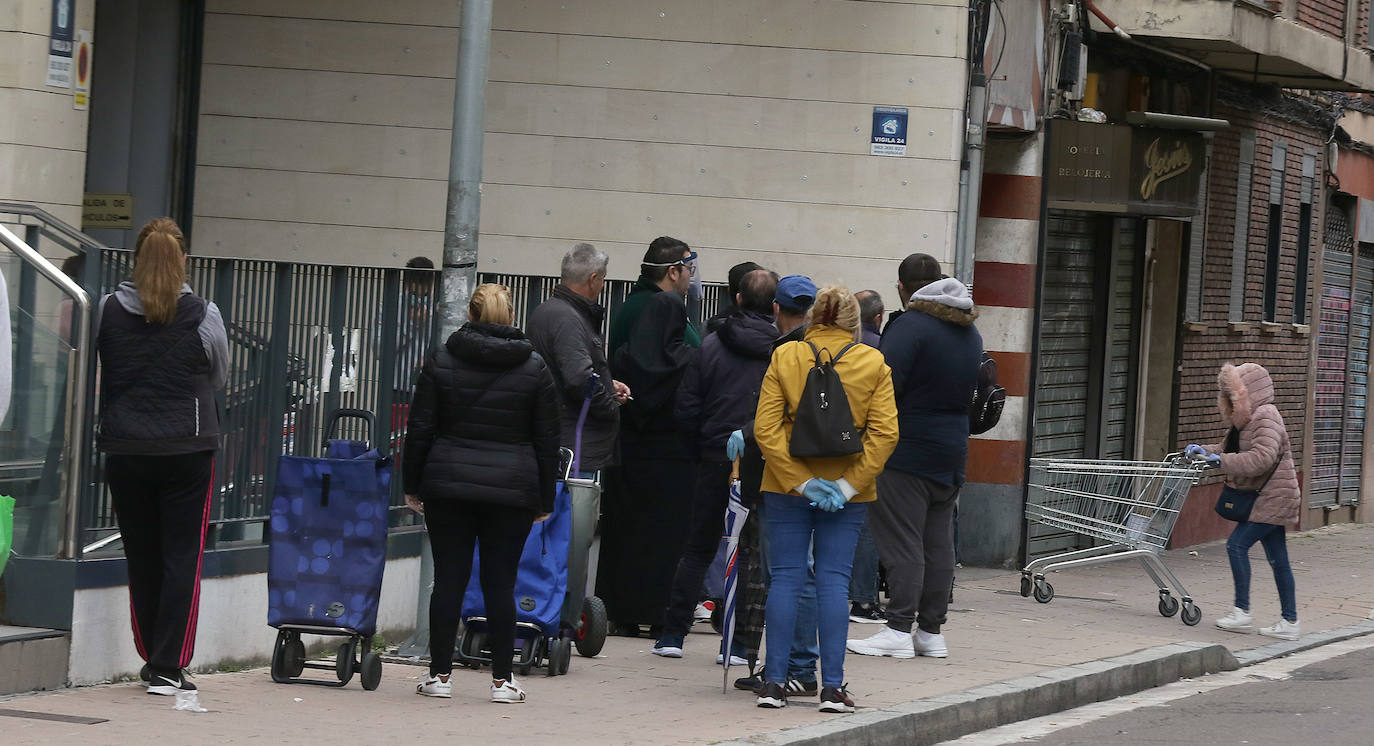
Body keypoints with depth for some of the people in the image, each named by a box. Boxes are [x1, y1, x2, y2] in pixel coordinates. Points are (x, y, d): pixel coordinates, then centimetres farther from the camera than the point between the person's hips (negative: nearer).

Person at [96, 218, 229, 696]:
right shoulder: (203, 316, -7)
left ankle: (154, 658, 23)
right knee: (182, 558, 2)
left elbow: (96, 374, 7)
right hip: (187, 451, -2)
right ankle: (168, 669, -2)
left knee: (141, 558, 14)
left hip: (125, 451, 2)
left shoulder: (109, 311, -4)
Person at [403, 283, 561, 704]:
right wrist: (544, 499, 11)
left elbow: (420, 429, 2)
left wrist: (412, 486, 9)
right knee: (500, 582, 3)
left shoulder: (441, 361, 1)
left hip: (448, 484, 0)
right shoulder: (535, 368, 2)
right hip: (511, 490, 0)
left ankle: (439, 674, 5)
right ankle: (502, 680, 4)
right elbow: (547, 440, 5)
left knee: (448, 579, 3)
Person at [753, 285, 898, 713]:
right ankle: (832, 686, -2)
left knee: (785, 578, 4)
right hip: (847, 490, 0)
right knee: (834, 581, 2)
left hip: (786, 486, 0)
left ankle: (774, 682, 2)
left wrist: (800, 482, -8)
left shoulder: (784, 357, -1)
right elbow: (884, 433, -7)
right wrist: (849, 484, -8)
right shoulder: (874, 365, 0)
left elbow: (766, 428, -8)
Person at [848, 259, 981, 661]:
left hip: (906, 452, -8)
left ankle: (898, 630, -9)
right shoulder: (970, 333, 13)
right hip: (951, 455, 8)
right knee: (938, 543, 10)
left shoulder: (911, 326, -13)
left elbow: (883, 384, -21)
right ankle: (931, 631, 13)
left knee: (901, 541, -7)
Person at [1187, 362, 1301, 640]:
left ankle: (1242, 612, -9)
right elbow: (1230, 450, 20)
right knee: (1277, 558, 9)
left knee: (1237, 544, -12)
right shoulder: (1247, 419, 15)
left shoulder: (1266, 417, -17)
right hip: (1266, 497, 10)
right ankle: (1289, 621, 11)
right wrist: (1204, 451, 2)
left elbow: (1262, 458, -29)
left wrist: (1222, 460, -26)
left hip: (1273, 497, -10)